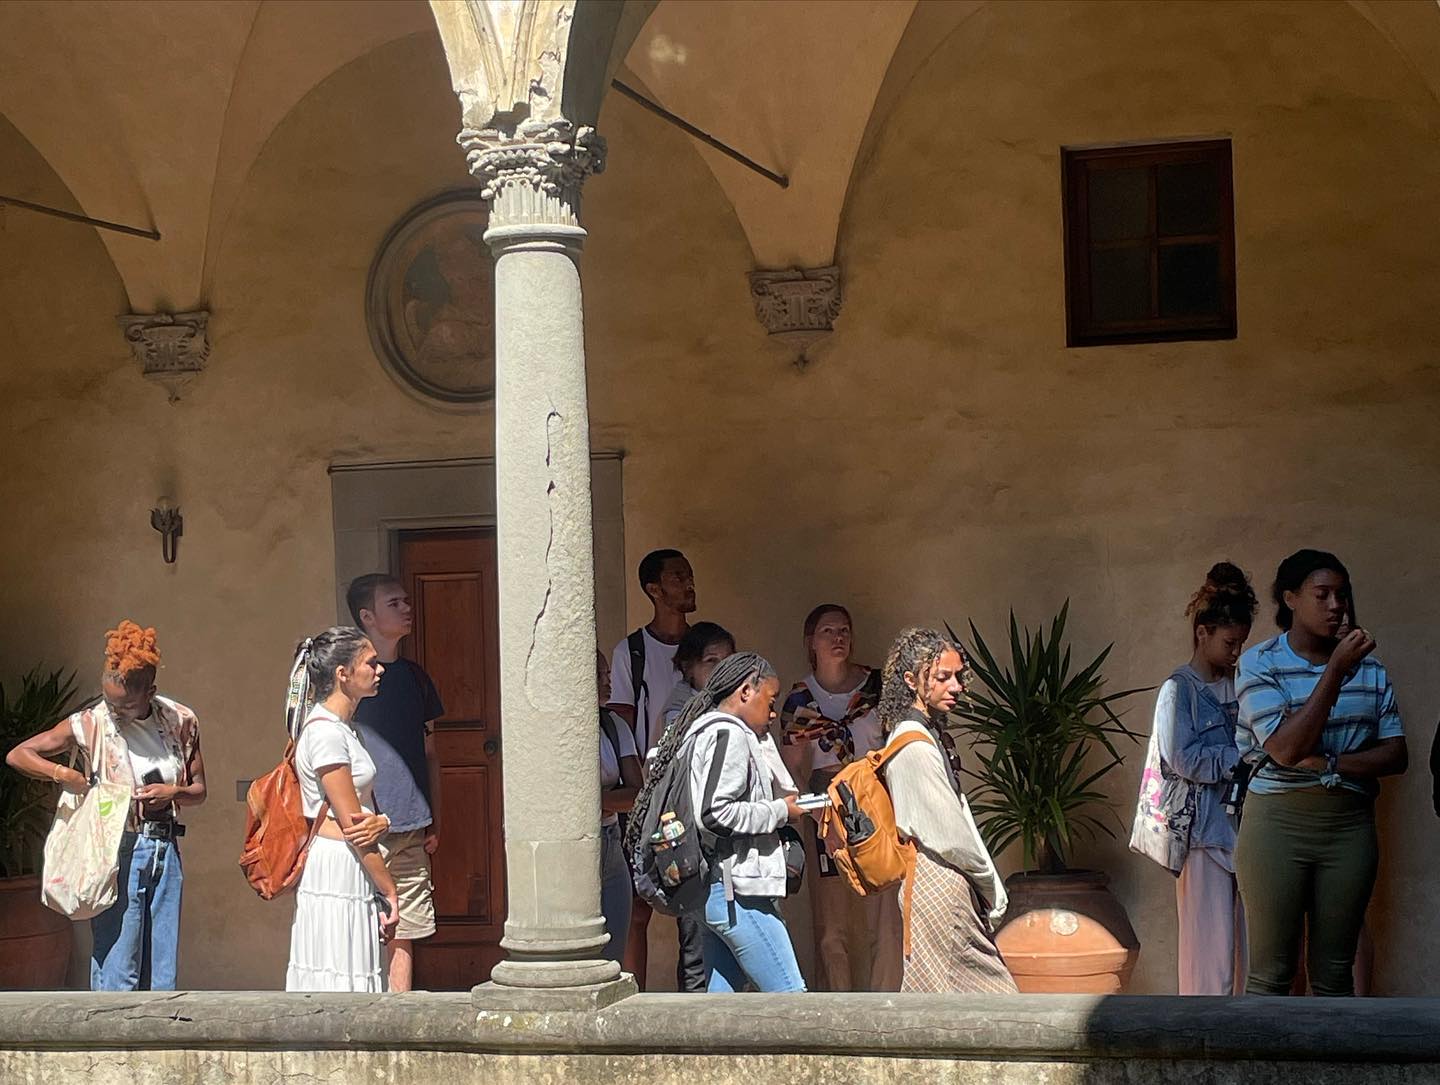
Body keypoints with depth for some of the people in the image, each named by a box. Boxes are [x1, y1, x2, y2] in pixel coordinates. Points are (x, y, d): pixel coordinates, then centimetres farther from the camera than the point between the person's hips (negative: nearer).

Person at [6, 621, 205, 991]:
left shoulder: (180, 722, 2)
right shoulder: (90, 724, -6)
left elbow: (199, 790, 11)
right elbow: (17, 755, -2)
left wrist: (173, 793, -10)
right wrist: (62, 774, -17)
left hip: (165, 851, 4)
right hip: (118, 852, -3)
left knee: (162, 967, 7)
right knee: (117, 964, -6)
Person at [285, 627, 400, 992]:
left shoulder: (345, 728, 15)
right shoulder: (325, 732, -15)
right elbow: (350, 825, -16)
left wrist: (381, 822, -5)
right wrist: (388, 889, -11)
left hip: (354, 876, 10)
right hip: (335, 874, -10)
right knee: (337, 988, -8)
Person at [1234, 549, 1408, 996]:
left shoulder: (1369, 668, 9)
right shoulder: (1259, 664, -4)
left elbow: (1396, 754, 4)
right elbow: (1287, 748, -16)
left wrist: (1327, 764, -12)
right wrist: (1336, 669, -17)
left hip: (1349, 824, 4)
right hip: (1278, 821, -4)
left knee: (1335, 971, 7)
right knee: (1271, 971, -2)